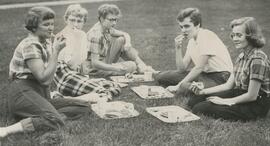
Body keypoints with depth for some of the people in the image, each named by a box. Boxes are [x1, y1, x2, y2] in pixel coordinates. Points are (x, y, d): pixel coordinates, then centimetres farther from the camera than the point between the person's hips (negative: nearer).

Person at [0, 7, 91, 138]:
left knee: (84, 107, -4)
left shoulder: (47, 42, 13)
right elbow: (44, 78, -20)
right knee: (56, 121, -34)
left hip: (42, 93, 9)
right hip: (24, 91, -9)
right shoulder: (30, 45, -12)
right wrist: (56, 51, -18)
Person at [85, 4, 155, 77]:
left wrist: (127, 43, -10)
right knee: (132, 66, -16)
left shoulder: (107, 28, 1)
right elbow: (94, 63, -29)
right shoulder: (96, 35, -26)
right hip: (96, 69, -9)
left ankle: (141, 66, 3)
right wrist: (115, 69, -35)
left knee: (121, 40, -2)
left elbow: (125, 34, 14)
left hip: (104, 62, 9)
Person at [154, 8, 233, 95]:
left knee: (185, 86, -38)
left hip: (219, 77, -8)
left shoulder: (207, 36, -17)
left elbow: (199, 68, -21)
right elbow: (182, 68, 7)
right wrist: (178, 48, -7)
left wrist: (178, 86, -20)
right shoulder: (192, 40, 10)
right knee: (160, 77, -1)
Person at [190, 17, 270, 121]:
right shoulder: (242, 56, 8)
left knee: (199, 109, -18)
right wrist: (203, 91, -2)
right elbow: (229, 85, 8)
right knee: (195, 101, 3)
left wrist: (225, 101, -12)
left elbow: (252, 96, -22)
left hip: (256, 106, -9)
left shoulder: (257, 59, -22)